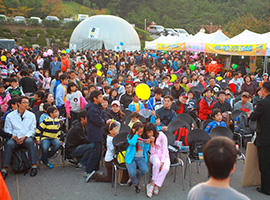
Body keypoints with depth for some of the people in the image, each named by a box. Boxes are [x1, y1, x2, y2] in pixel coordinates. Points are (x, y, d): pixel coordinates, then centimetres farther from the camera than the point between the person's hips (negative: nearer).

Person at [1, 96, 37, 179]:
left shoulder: (31, 115, 10)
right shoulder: (10, 116, 9)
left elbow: (32, 130, 7)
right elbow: (7, 130, 9)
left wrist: (25, 137, -10)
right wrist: (13, 136, -11)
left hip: (27, 137, 0)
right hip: (15, 138, 0)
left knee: (29, 141, -35)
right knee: (9, 144, -32)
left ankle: (34, 166, -34)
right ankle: (4, 169, -31)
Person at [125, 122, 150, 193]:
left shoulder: (143, 137, 8)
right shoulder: (130, 136, -1)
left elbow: (146, 150, 10)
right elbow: (132, 143, -24)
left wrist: (147, 143, -8)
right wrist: (136, 134, -15)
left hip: (141, 158, 3)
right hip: (131, 157, -3)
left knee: (145, 170, -26)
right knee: (132, 173, -27)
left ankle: (134, 178, 8)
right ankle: (136, 184, 10)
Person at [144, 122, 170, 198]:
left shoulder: (162, 136, -10)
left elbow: (164, 150, -10)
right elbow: (152, 152, -3)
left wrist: (162, 162, -20)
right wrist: (152, 143, -19)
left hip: (164, 156, -1)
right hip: (155, 156, 1)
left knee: (165, 168, -34)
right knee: (157, 163, -37)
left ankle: (152, 185, -23)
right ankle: (155, 186, -24)